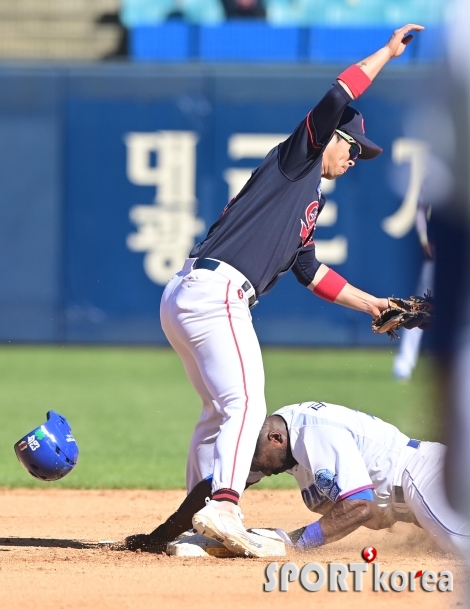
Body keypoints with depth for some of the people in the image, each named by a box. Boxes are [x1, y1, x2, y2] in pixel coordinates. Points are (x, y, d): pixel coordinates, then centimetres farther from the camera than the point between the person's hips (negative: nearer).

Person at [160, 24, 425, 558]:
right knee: (245, 403, -19)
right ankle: (223, 506, -34)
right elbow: (338, 97, -9)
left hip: (184, 297, 10)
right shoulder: (294, 162, 2)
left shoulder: (309, 201, 28)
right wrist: (389, 51, -1)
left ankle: (197, 522, 21)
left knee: (220, 410, 17)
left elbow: (310, 271, 35)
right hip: (215, 289, -10)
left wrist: (372, 304, 33)